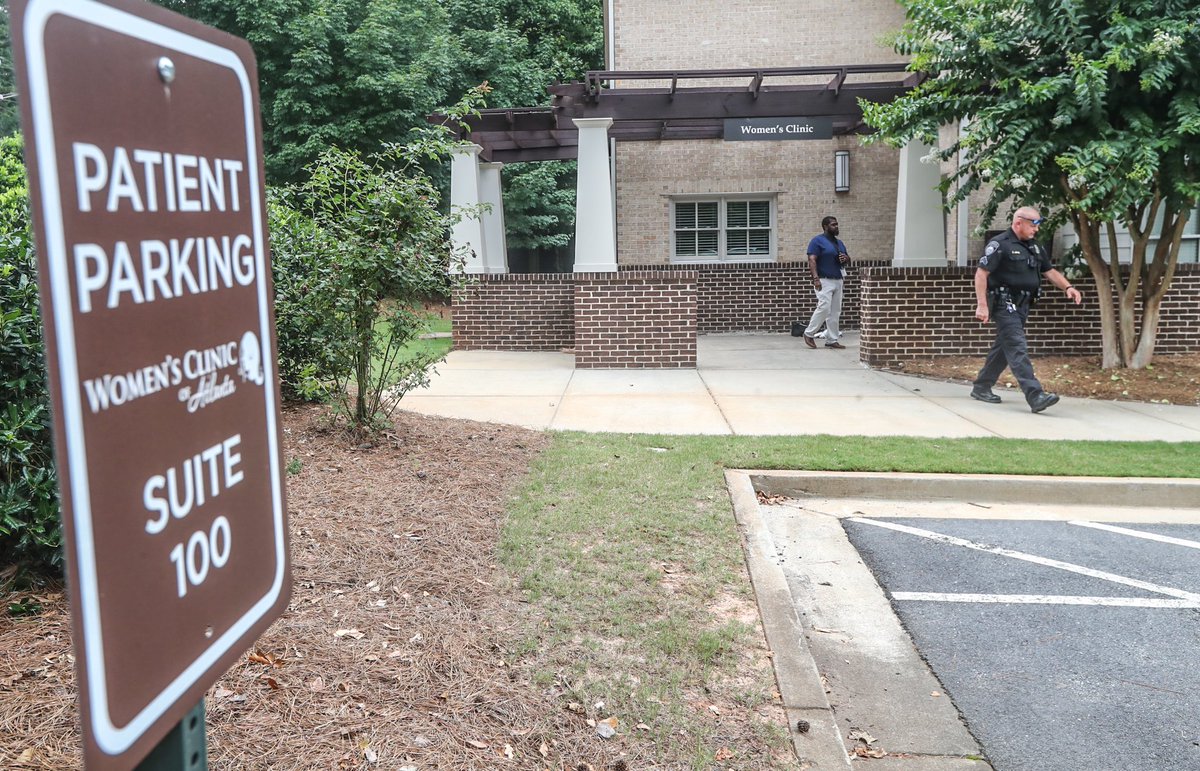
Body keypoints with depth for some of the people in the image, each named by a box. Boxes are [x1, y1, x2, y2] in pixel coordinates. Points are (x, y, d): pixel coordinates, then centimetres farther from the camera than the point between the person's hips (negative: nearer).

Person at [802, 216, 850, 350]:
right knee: (824, 308, -17)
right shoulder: (817, 241, -6)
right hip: (824, 281, -8)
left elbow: (848, 260, 25)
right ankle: (809, 333, -1)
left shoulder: (839, 242, 17)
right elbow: (812, 260, -15)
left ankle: (831, 340, 9)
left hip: (838, 281, 8)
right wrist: (815, 278, -26)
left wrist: (846, 258, -1)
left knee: (835, 312, 5)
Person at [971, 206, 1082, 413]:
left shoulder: (1034, 247, 16)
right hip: (1004, 305, -9)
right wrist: (982, 305, -22)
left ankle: (981, 388, 26)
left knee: (1003, 348, 14)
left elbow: (1050, 271, 19)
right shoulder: (1000, 245, -10)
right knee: (1017, 350, -14)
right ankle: (1035, 396, -22)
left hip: (1022, 306, 9)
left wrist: (1068, 287, 1)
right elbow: (981, 273, -15)